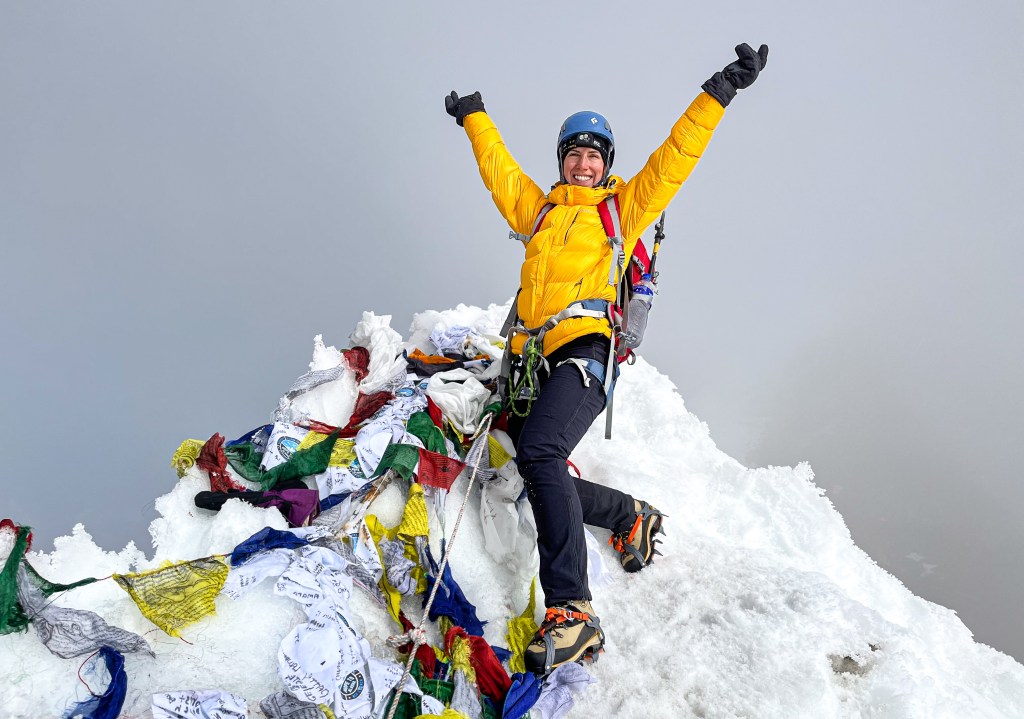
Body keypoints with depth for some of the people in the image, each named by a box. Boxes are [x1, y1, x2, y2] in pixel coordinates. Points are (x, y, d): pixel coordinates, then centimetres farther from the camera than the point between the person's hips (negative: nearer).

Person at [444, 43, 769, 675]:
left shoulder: (623, 207, 18)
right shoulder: (538, 208, 28)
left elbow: (674, 159, 13)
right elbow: (498, 167, 40)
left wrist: (718, 93, 9)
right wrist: (475, 117, 50)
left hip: (586, 347, -6)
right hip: (535, 358, 6)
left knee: (538, 450, -30)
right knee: (544, 480, -3)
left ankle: (572, 610, -32)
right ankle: (632, 516, 24)